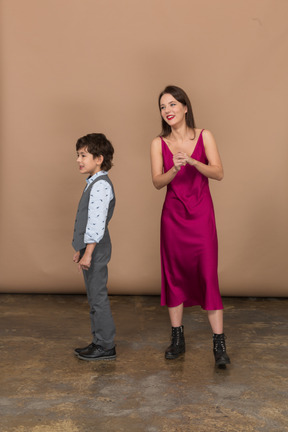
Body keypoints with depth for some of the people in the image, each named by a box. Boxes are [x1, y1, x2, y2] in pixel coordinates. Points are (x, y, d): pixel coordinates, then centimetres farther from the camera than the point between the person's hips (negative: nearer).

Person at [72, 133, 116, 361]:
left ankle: (106, 346, 7)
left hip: (96, 249, -10)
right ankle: (99, 342, 25)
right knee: (94, 297, 15)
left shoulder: (101, 185, -17)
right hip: (91, 248, 10)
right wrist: (80, 249, 21)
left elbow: (96, 222, -23)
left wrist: (88, 253, -23)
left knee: (98, 297, -3)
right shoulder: (93, 183, 15)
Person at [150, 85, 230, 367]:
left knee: (208, 275, -6)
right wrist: (175, 169, -25)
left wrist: (192, 161, -23)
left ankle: (219, 344, 1)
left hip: (201, 214, -1)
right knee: (174, 275, 7)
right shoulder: (158, 143, 3)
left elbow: (218, 173, -8)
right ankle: (177, 338, 20)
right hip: (172, 215, 2)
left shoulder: (204, 137, 1)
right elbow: (157, 182, -6)